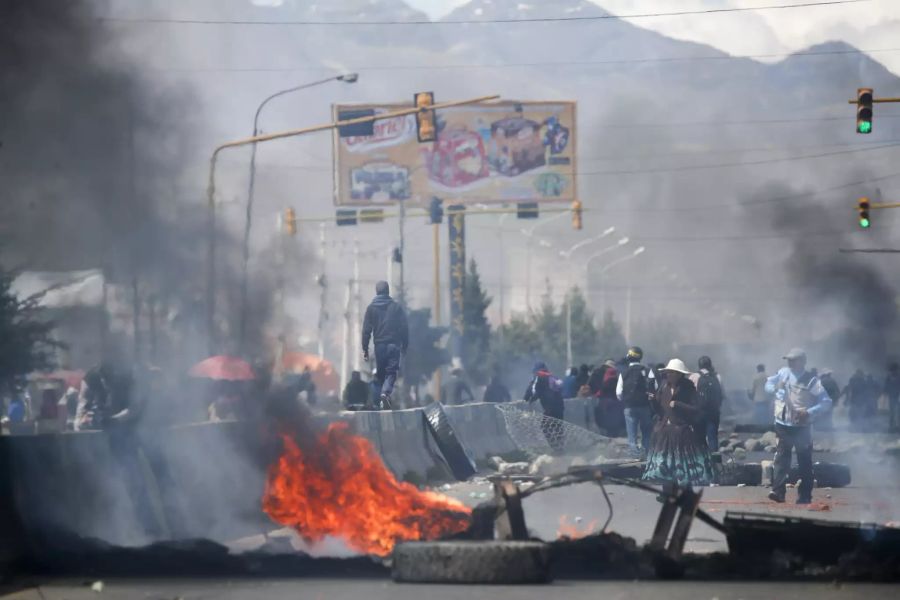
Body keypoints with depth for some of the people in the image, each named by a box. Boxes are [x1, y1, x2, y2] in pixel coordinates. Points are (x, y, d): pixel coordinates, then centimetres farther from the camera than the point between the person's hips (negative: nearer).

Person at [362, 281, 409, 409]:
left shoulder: (371, 308, 4)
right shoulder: (396, 307, 3)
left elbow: (366, 330, 1)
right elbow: (404, 328, 2)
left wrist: (365, 348, 4)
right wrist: (405, 346, 9)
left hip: (379, 345, 1)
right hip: (394, 344, -1)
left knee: (381, 373, 12)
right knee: (392, 372, -5)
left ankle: (383, 395, 10)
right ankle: (386, 392, -28)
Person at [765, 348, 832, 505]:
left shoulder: (811, 380, -9)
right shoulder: (783, 373, 4)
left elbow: (826, 403, -11)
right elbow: (768, 384, 15)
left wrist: (809, 412, -25)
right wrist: (775, 388, -9)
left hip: (802, 427, -3)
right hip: (783, 425, 3)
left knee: (804, 462, 4)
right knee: (781, 459, -2)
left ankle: (805, 496, 11)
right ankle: (778, 491, -6)